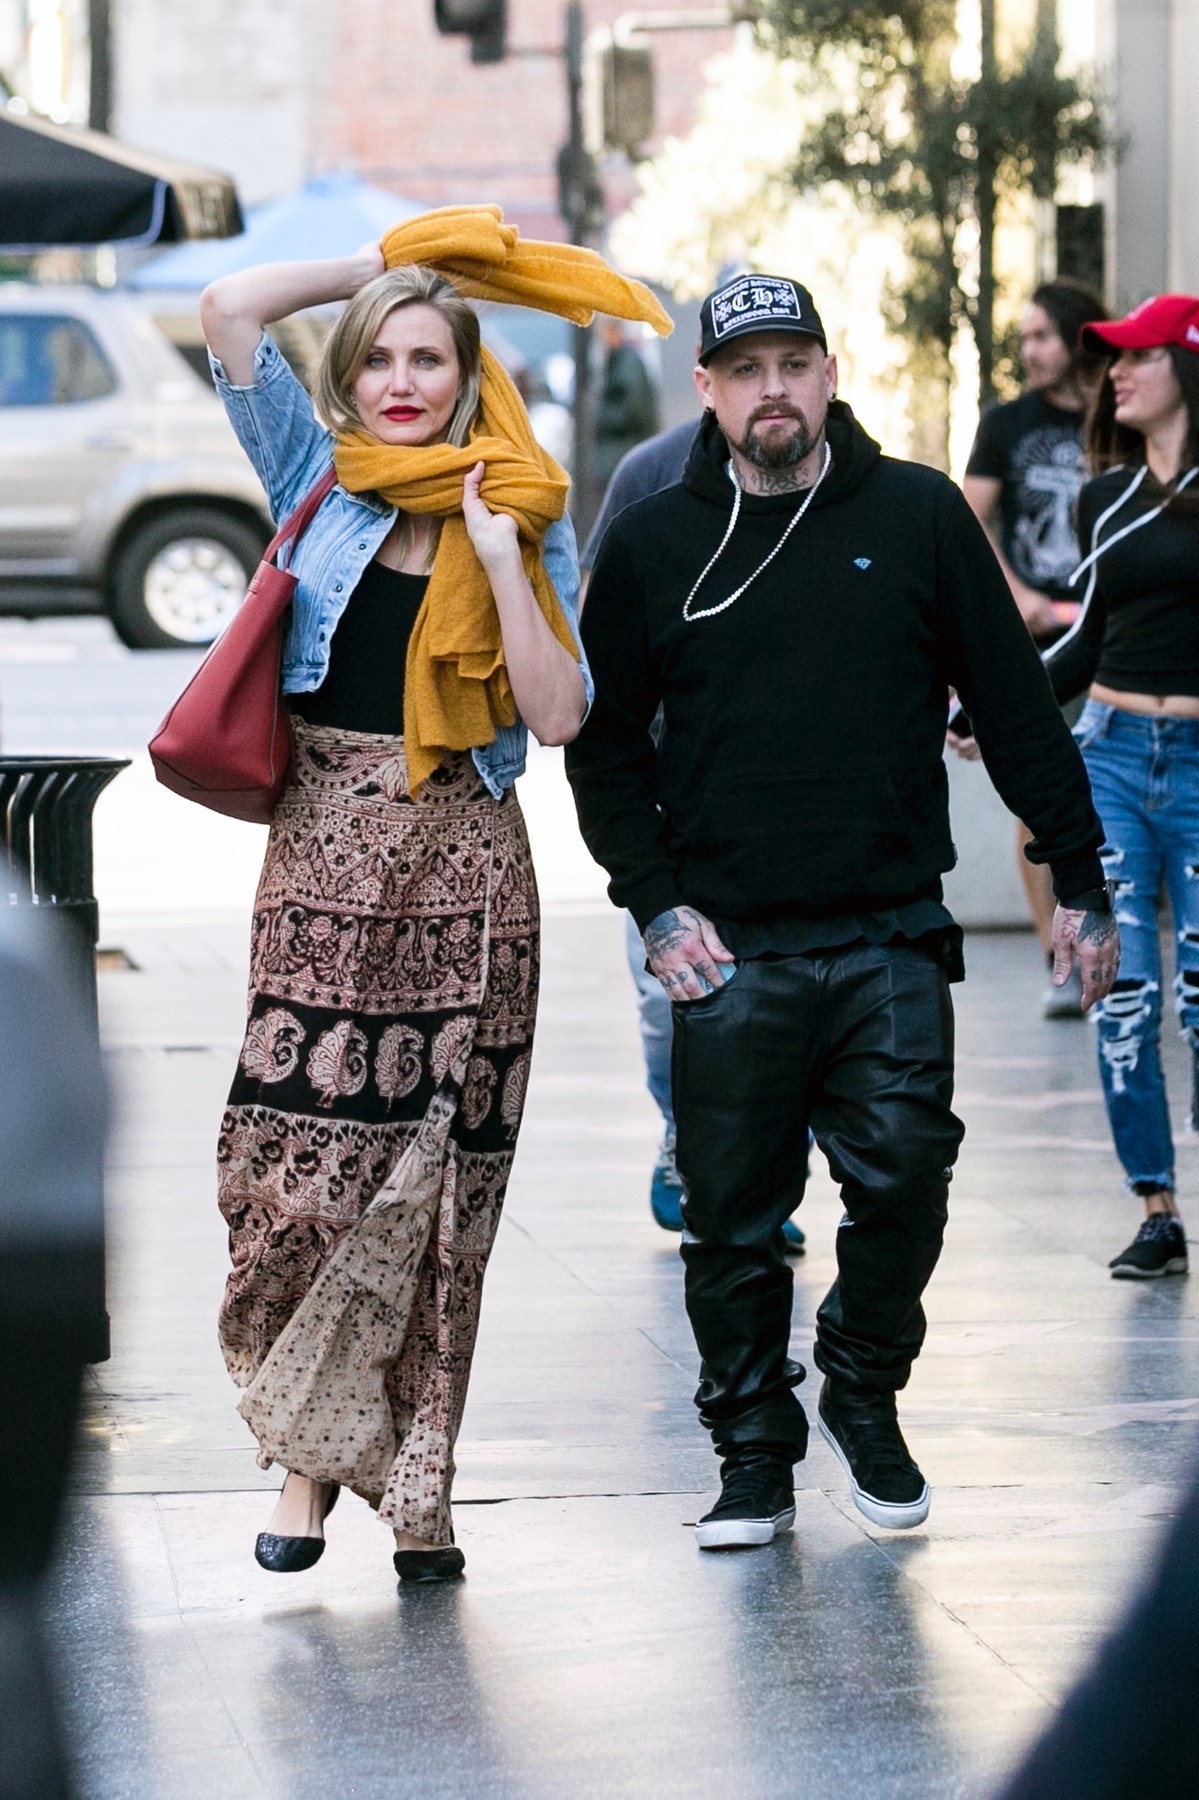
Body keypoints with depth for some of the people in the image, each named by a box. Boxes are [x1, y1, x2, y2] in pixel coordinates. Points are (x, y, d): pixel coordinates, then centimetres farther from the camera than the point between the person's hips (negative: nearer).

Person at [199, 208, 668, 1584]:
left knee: (437, 1188, 2)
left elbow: (558, 716, -5)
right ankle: (310, 1453, 7)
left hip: (465, 876, 0)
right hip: (324, 862, 0)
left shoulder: (521, 521, 6)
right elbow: (230, 311, -4)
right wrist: (388, 261, 4)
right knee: (297, 1173, -9)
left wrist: (500, 559, -10)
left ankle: (414, 1482, 10)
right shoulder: (320, 481, 8)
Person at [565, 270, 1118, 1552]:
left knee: (903, 1185, -3)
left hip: (894, 943, 0)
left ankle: (864, 1394, 21)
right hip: (728, 956, 0)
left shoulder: (917, 516, 4)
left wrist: (1078, 880, 5)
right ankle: (754, 1449, 18)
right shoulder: (652, 545, 6)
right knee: (733, 1217, 4)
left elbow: (1014, 708, 7)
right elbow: (603, 740, 11)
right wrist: (654, 901, 0)